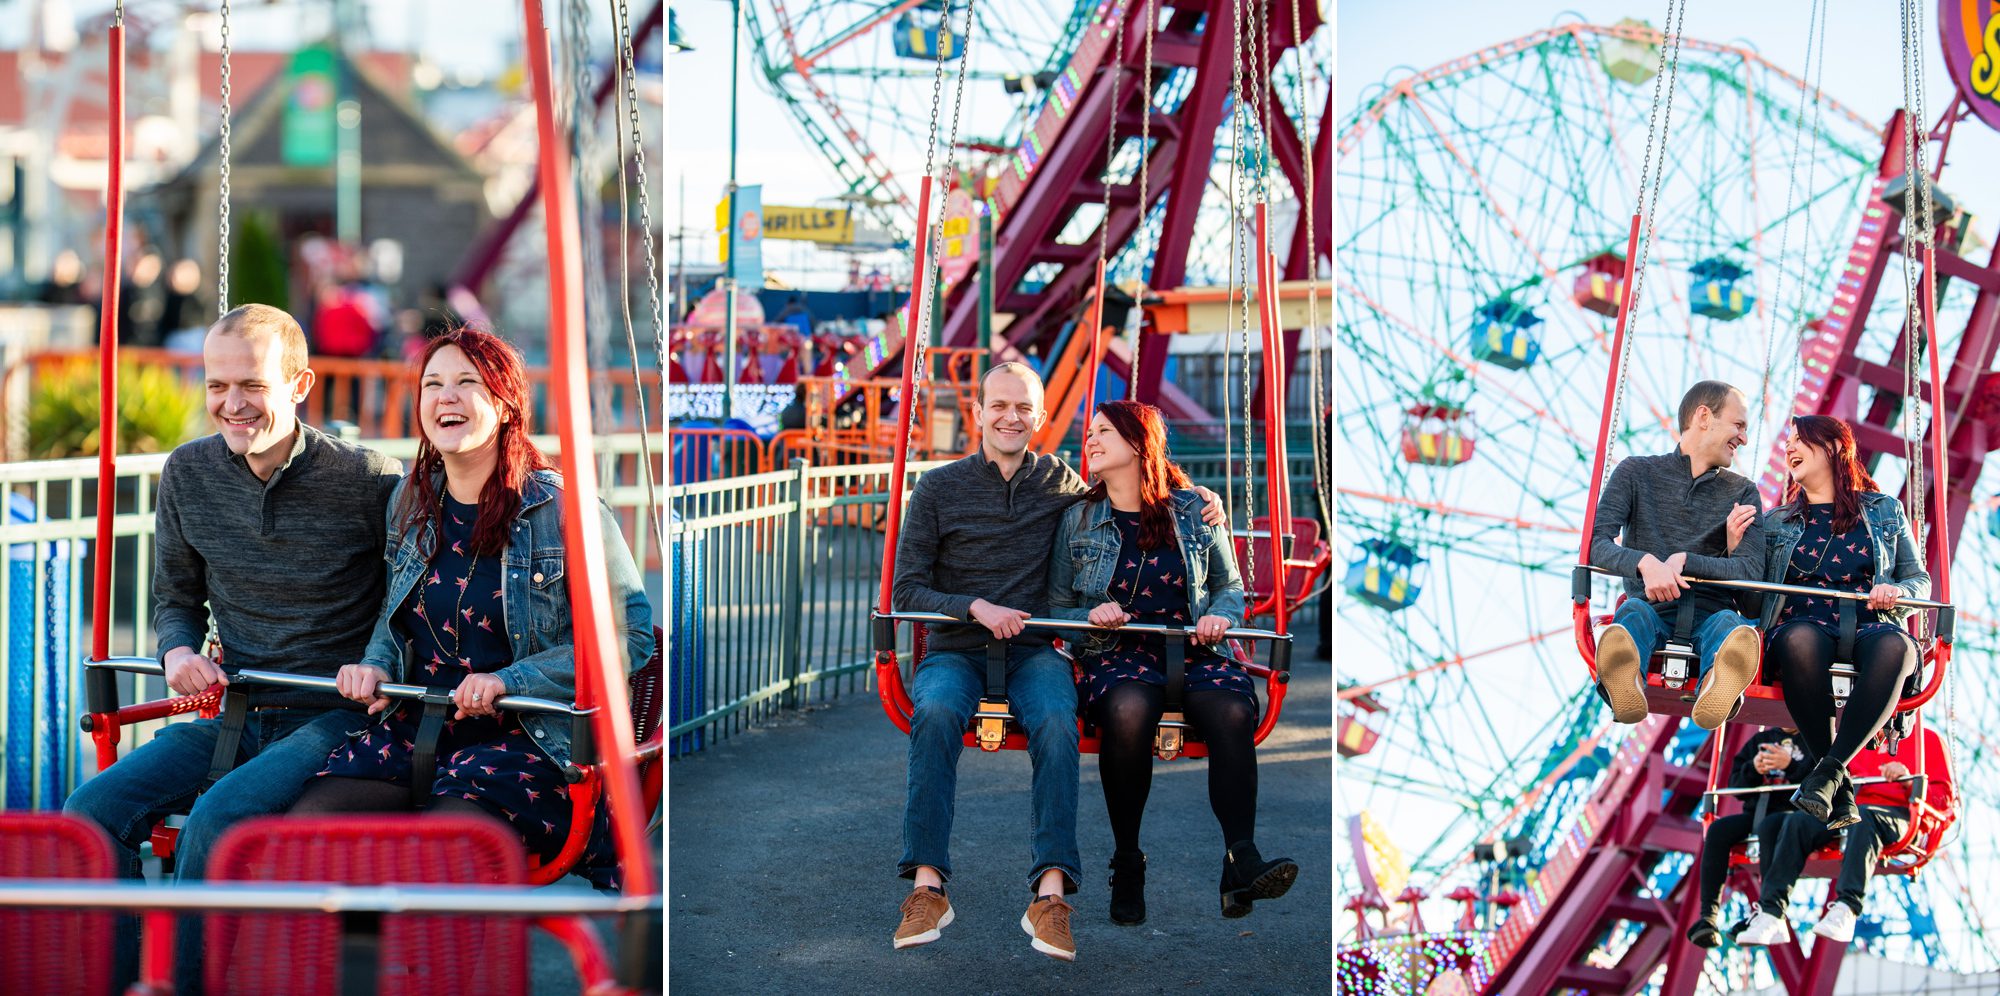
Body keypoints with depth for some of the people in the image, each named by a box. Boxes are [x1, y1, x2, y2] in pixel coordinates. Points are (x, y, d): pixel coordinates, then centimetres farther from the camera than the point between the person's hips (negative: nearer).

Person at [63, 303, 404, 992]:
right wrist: (178, 651, -3)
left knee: (219, 818, -32)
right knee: (91, 811, -17)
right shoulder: (189, 473, 5)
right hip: (236, 716, 5)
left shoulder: (369, 483, -9)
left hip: (335, 720, -5)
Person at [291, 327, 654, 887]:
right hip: (419, 725, 6)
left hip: (531, 739, -6)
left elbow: (631, 636, -9)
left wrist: (509, 681, -18)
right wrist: (375, 665, 3)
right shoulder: (412, 501, 11)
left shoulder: (562, 508, -7)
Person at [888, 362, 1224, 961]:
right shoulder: (939, 489, 5)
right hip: (955, 650, -1)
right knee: (936, 712, -35)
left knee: (1057, 722, -32)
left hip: (1034, 651, 1)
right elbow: (907, 591, 4)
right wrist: (976, 608, -13)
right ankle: (927, 885, -34)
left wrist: (1195, 503, 13)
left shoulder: (1060, 483, 11)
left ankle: (1051, 893, -38)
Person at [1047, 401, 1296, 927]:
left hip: (1193, 648, 1)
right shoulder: (1078, 520, 12)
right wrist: (1091, 615, -7)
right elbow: (1055, 608, 14)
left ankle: (1241, 863, -38)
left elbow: (1230, 585, 20)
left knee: (1233, 711, -34)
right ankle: (1127, 863, -24)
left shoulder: (1194, 509, 11)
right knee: (1128, 710, -37)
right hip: (1116, 652, -1)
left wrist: (1221, 615, -2)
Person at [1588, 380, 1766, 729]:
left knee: (1727, 622, -35)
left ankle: (1716, 691, -72)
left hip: (1709, 613, 1)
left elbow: (1751, 570, 2)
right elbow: (1596, 543, -2)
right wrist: (1645, 562, -23)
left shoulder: (1742, 492, 18)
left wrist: (1685, 561, -13)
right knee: (1635, 609, -36)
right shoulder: (1637, 473, 13)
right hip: (1652, 611, -1)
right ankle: (1627, 691, -72)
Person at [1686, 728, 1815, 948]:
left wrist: (1790, 765, -19)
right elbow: (1735, 784, 16)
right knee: (1718, 829, -24)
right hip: (1755, 812, 5)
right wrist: (1752, 768, -4)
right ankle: (1709, 915, -30)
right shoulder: (1760, 740, 23)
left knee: (1768, 827, -39)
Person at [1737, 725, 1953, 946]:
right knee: (1797, 821, -22)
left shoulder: (1926, 738, 15)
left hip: (1897, 813, -5)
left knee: (1863, 817, -39)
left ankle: (1846, 908, -54)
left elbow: (1945, 798, 5)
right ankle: (1771, 915, -34)